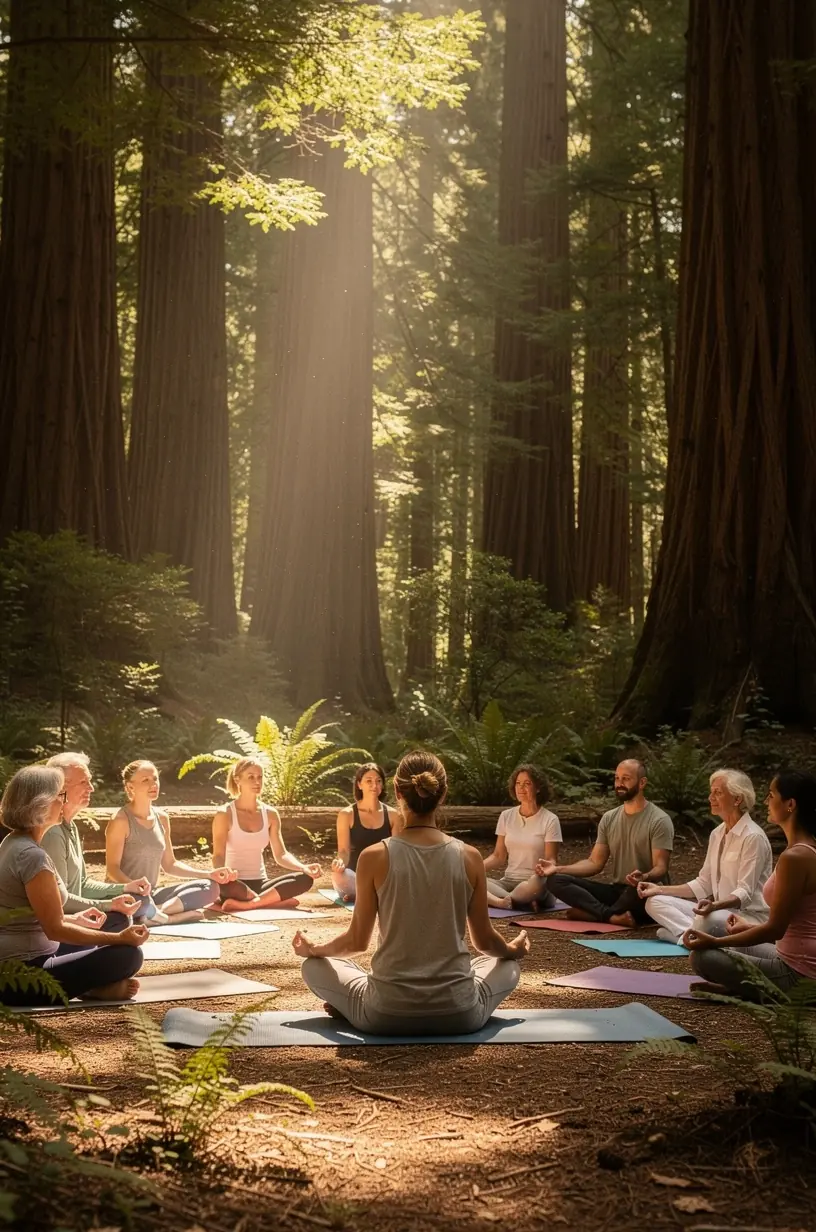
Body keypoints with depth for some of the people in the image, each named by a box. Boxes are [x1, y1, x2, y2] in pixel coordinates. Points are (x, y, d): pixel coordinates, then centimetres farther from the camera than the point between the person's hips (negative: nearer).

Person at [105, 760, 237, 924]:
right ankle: (172, 917, -19)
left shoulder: (162, 819, 10)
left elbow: (169, 865, 16)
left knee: (209, 887, -10)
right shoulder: (121, 821, -10)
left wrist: (208, 874, 6)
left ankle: (157, 912, -24)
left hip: (152, 895, 7)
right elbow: (112, 869, -14)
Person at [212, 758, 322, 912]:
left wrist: (304, 868, -15)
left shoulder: (270, 814, 8)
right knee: (224, 884, -43)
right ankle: (272, 901, -25)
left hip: (260, 884, 5)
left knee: (305, 879, -21)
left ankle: (244, 904, -29)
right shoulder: (224, 815, -6)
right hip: (235, 886, -5)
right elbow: (218, 856, -12)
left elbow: (281, 855, 5)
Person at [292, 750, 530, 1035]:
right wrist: (514, 950, 30)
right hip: (459, 1015, 1)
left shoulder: (374, 857, -9)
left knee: (315, 967, 24)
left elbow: (357, 940, 1)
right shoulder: (470, 857, -4)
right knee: (507, 965, 32)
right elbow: (485, 940, 6)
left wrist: (313, 949, 22)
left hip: (387, 1015, -1)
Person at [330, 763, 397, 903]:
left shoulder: (392, 815, 4)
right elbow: (344, 851, -6)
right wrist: (340, 862, -31)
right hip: (356, 877, -2)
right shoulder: (347, 814, -2)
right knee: (338, 874, -37)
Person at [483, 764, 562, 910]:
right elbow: (498, 856, 11)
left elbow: (551, 860, -5)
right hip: (509, 881, 4)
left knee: (539, 882, -42)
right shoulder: (506, 816, 10)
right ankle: (523, 903, -36)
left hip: (533, 884, -4)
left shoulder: (550, 820, -3)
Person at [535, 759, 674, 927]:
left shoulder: (659, 820, -8)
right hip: (617, 891, 6)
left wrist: (645, 877, -40)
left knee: (639, 889, -43)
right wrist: (557, 869, -6)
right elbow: (595, 863, 9)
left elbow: (661, 868, -16)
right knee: (556, 881, -12)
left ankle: (591, 912, -17)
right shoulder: (609, 819, 11)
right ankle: (613, 916, -30)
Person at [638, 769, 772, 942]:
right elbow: (703, 884, 13)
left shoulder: (753, 837, -14)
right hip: (719, 910, 9)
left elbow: (745, 892, -20)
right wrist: (660, 890, 6)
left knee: (707, 920, -41)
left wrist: (715, 906, -39)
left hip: (750, 915, -9)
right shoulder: (717, 834, 12)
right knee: (655, 901, -3)